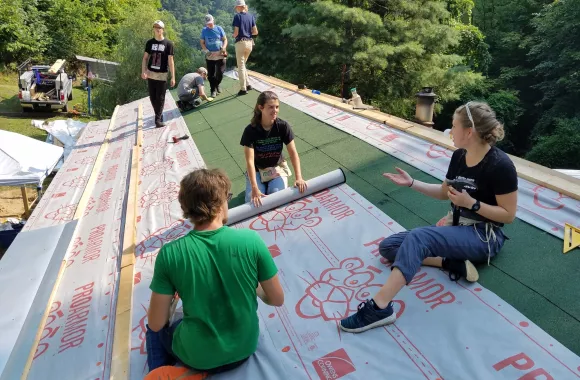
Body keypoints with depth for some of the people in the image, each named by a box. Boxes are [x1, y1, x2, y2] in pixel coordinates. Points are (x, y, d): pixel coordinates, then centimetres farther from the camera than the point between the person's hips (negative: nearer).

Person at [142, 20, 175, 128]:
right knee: (152, 97, 8)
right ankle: (159, 114, 25)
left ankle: (158, 119, 3)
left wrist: (173, 77, -12)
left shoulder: (168, 43, -5)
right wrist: (143, 71, -8)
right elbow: (145, 58, 7)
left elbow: (170, 61, -7)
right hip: (150, 74, 3)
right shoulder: (150, 42, 3)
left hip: (162, 75, -3)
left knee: (160, 97, -2)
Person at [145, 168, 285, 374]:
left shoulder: (169, 254, -21)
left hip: (198, 358, -2)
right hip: (244, 348, 3)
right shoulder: (251, 240, -20)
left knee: (154, 329, 30)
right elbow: (277, 300, -9)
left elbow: (156, 324, -12)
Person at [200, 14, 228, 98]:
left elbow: (225, 39, 6)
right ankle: (213, 89, 11)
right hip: (210, 55, 0)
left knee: (220, 72, 0)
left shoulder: (219, 28, 4)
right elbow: (202, 42, 8)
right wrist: (206, 50, -10)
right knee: (211, 74, 0)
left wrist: (223, 48, -12)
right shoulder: (204, 30, 5)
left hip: (220, 54, 0)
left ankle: (217, 85, 27)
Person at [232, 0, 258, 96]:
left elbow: (236, 32, -12)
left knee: (241, 66, 0)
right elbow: (255, 32, 4)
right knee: (243, 64, 21)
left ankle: (243, 89, -1)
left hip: (240, 42, -5)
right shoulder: (251, 16, 7)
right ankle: (247, 84, 17)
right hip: (250, 42, 6)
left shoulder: (237, 16, -8)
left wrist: (234, 36, 9)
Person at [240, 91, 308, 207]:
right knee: (253, 201, -20)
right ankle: (263, 186, 12)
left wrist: (299, 178, -31)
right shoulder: (250, 130, -22)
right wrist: (255, 188, -37)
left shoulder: (283, 126, -16)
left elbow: (293, 153, -17)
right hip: (257, 170, -1)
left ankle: (270, 185, 10)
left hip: (277, 168, 1)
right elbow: (250, 161, -27)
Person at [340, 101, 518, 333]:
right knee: (387, 247, 0)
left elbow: (508, 214, -13)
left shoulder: (500, 165, -17)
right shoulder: (459, 156, 4)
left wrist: (471, 203, -23)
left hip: (484, 237, -8)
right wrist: (412, 183, 4)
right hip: (457, 228, 9)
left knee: (418, 237, -37)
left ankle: (379, 308, -40)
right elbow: (444, 192, 15)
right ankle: (450, 262, -13)